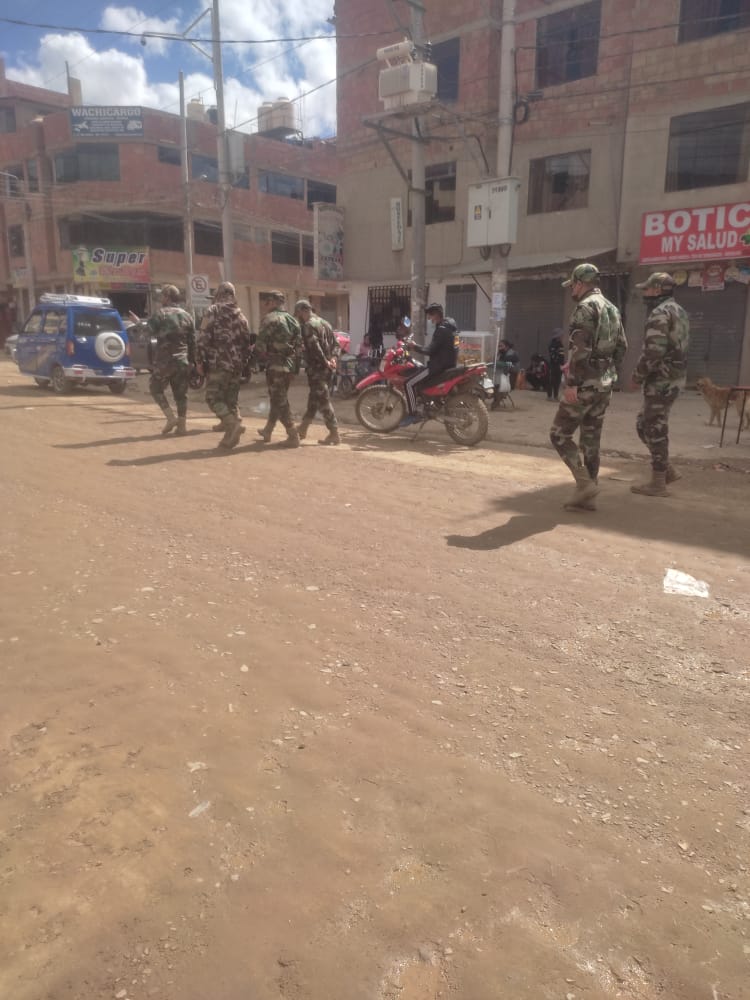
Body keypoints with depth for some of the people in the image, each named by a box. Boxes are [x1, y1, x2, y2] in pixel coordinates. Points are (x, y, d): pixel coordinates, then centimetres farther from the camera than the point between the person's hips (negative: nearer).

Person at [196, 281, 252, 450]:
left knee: (213, 397, -2)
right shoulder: (240, 314, 14)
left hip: (218, 363, -6)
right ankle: (230, 434, 9)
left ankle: (233, 424, -21)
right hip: (236, 364, 6)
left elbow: (204, 337, -11)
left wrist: (200, 360, -6)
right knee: (232, 399, 10)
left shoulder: (213, 311, -3)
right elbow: (247, 341, 16)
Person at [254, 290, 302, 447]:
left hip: (276, 365, -8)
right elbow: (299, 346, 12)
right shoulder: (292, 320, 14)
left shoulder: (270, 318, -9)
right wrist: (294, 364, 17)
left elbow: (261, 344, -15)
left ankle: (293, 436, -7)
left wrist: (266, 357, 3)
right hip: (290, 365, 8)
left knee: (280, 401, -2)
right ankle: (267, 431, 29)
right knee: (279, 399, 18)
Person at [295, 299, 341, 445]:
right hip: (328, 369, 9)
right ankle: (303, 429, 27)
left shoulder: (307, 326, -11)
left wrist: (325, 362, -15)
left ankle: (334, 434, -5)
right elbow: (336, 343, 13)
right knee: (313, 400, 16)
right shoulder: (324, 323, 16)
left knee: (323, 401, -5)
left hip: (316, 369, -9)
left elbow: (314, 347, -22)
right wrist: (334, 358, 0)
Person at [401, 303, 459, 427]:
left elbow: (430, 350, -22)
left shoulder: (441, 329, -19)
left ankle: (412, 414, -9)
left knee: (409, 383, -11)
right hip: (449, 364, 10)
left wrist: (415, 347, -10)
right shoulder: (450, 325, 12)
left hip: (439, 365, -10)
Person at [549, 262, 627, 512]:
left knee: (559, 433, 0)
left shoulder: (585, 307, -12)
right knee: (591, 439, 11)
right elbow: (621, 347, 20)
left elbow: (580, 349, -21)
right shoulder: (612, 308, 17)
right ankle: (585, 496, 15)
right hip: (605, 384, 9)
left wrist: (572, 383, -22)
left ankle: (585, 482, -7)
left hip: (585, 384, -9)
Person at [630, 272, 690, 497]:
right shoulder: (679, 312, 17)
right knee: (644, 424, 17)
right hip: (674, 377, 10)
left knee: (655, 429, -3)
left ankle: (657, 483, 4)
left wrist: (638, 374, -10)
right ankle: (667, 470, 20)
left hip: (661, 380, -10)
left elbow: (653, 351, -23)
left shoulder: (660, 313, -15)